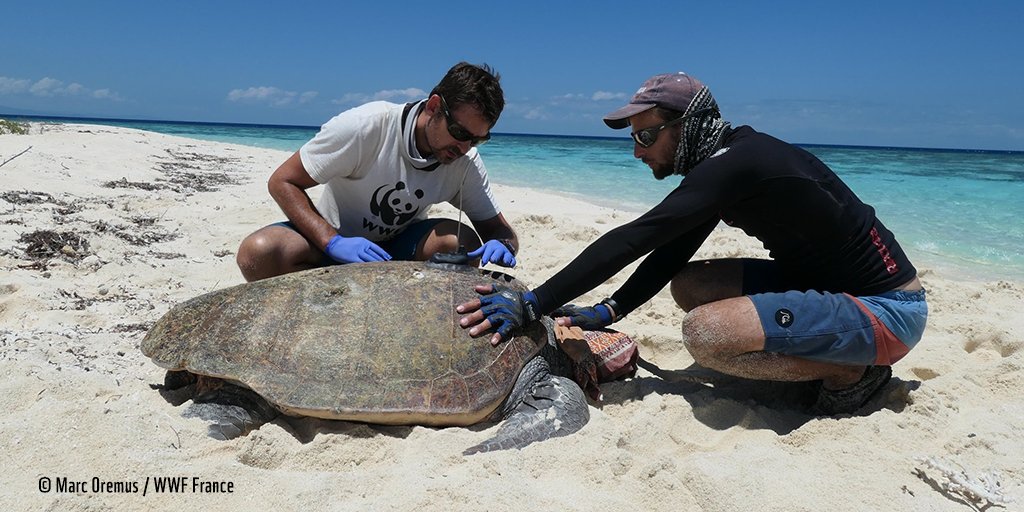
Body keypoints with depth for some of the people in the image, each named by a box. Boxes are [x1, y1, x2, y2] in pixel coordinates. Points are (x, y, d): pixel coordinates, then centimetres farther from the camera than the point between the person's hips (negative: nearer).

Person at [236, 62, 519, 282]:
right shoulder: (365, 126, -24)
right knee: (259, 253, -31)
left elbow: (501, 229, -3)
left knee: (462, 241, -27)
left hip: (398, 248, 2)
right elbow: (282, 182, -18)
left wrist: (501, 245, -31)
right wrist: (334, 242, -34)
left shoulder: (466, 163, -12)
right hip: (331, 240, -2)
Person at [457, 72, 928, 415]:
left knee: (704, 333, -29)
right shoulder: (724, 161, 6)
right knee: (688, 286, 6)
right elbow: (671, 253, 7)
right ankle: (832, 356, 8)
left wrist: (533, 305, -27)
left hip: (886, 307, -9)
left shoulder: (735, 165, -24)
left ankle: (853, 372, -5)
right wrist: (606, 312, -4)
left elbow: (631, 241, -29)